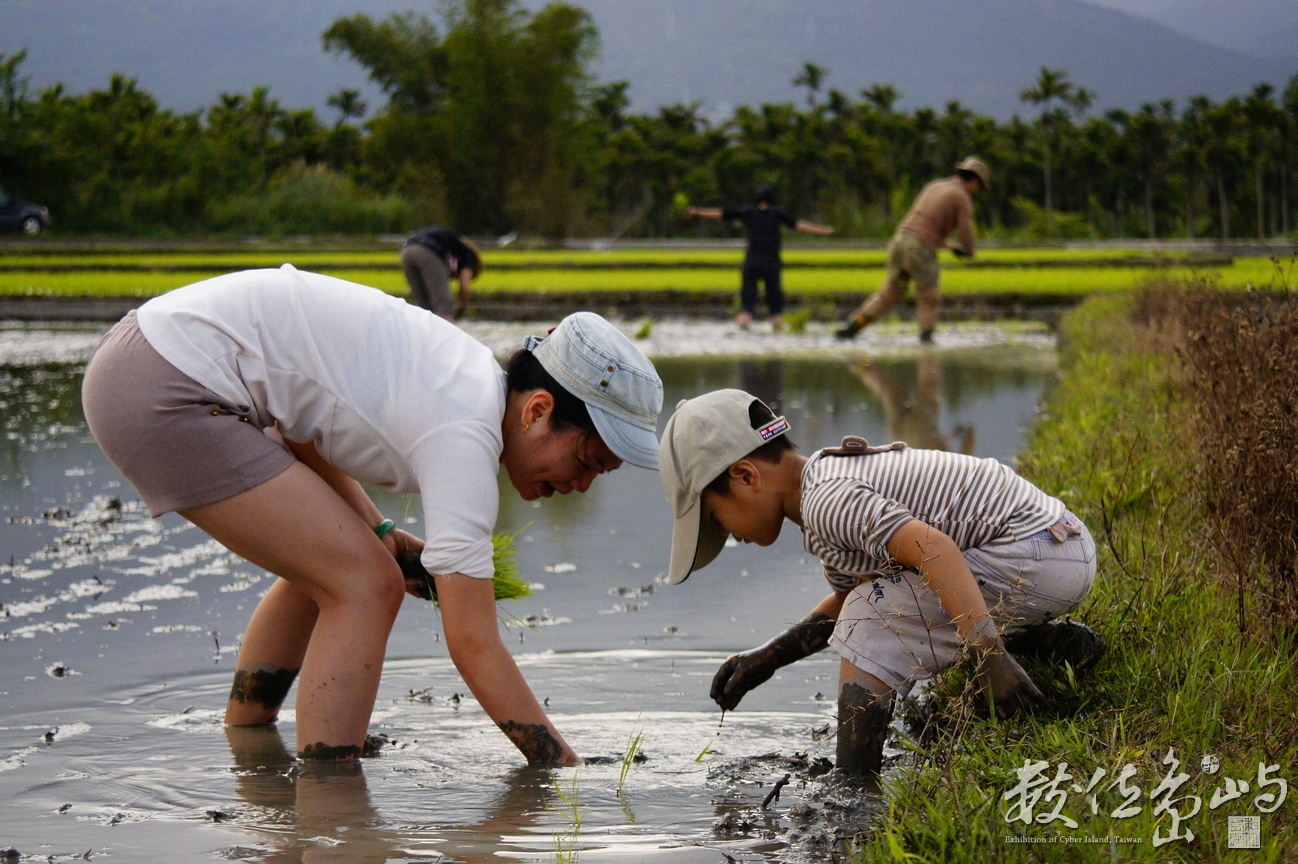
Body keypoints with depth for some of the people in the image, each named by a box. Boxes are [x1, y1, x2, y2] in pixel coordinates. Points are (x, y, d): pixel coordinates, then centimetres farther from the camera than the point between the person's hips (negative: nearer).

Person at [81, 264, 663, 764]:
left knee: (325, 566, 23)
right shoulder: (464, 436, -18)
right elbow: (473, 645, -19)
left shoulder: (469, 371, 9)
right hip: (163, 397, -10)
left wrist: (376, 531, 11)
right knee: (365, 585, -11)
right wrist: (573, 776, -18)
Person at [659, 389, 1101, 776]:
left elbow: (934, 548, -32)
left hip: (1031, 555, -11)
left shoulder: (826, 502, -17)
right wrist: (767, 658, 20)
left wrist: (990, 656, -38)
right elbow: (848, 593, 28)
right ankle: (1052, 642, 15)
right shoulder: (833, 476, 16)